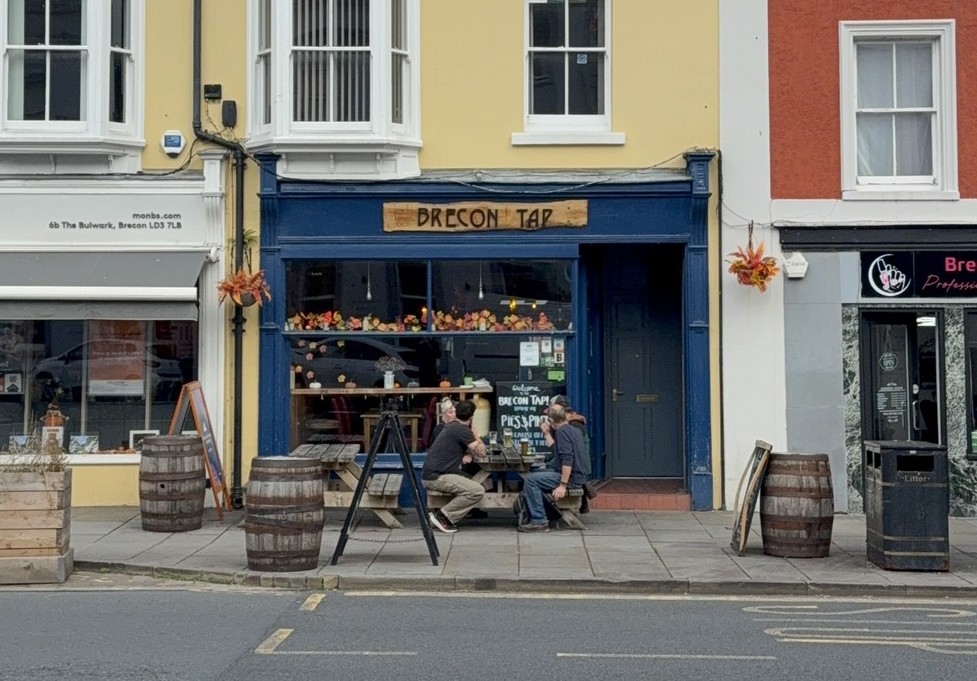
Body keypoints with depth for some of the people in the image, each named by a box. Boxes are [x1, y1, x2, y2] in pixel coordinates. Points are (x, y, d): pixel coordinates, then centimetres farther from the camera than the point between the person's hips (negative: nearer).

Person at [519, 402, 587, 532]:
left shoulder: (562, 432, -16)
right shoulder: (573, 430, 15)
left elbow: (567, 460, -26)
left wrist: (562, 485, -28)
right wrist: (547, 433, 29)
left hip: (570, 477, -10)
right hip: (576, 475, 10)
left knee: (531, 480, -17)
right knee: (535, 474, 22)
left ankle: (539, 521, -18)